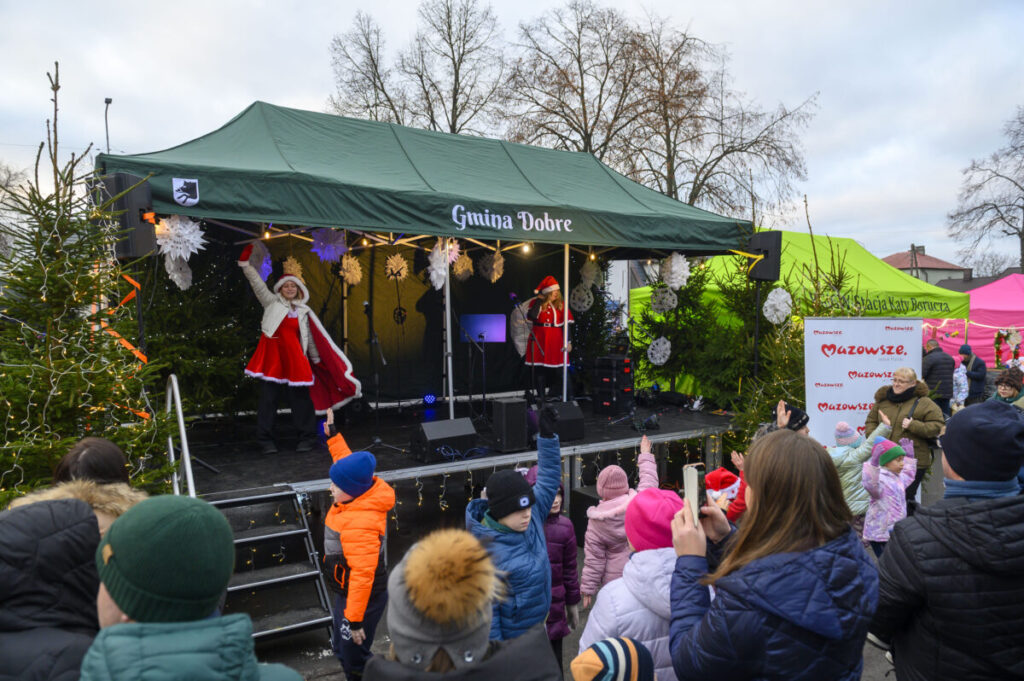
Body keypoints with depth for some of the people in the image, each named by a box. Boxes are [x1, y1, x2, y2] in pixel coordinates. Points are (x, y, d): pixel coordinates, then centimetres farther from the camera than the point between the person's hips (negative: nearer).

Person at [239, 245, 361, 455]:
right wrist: (245, 262, -7)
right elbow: (257, 284, 2)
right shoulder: (272, 302, 11)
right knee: (268, 398, 1)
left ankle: (308, 437, 9)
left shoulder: (303, 311, 14)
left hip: (294, 358, 1)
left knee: (300, 397, 0)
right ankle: (265, 440, 8)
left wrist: (317, 360, 17)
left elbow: (310, 337, 17)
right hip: (272, 357, -1)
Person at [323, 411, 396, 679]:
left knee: (354, 658, 5)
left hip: (363, 598, -10)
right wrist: (332, 435, 13)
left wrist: (355, 619, -27)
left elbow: (363, 575, -32)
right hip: (347, 592, 10)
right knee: (342, 649, 25)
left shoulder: (360, 525, -34)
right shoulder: (356, 496, -8)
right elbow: (347, 463, 12)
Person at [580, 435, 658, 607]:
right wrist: (645, 455, 28)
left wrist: (588, 589, 3)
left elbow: (593, 558, -7)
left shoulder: (596, 522, -11)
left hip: (615, 579, -2)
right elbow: (649, 480, 11)